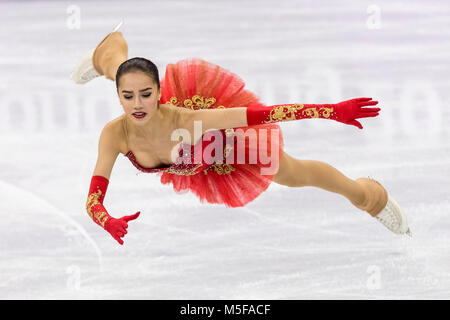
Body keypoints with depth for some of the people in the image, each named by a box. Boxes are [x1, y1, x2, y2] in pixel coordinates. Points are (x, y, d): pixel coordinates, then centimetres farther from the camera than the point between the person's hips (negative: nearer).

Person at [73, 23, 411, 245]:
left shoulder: (187, 119, -50)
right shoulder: (115, 133, -40)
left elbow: (263, 113, -47)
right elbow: (93, 200, -40)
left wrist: (334, 111, -50)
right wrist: (109, 222, -64)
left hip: (224, 143, -3)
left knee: (295, 174, 18)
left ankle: (370, 194, 50)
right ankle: (107, 48, 73)